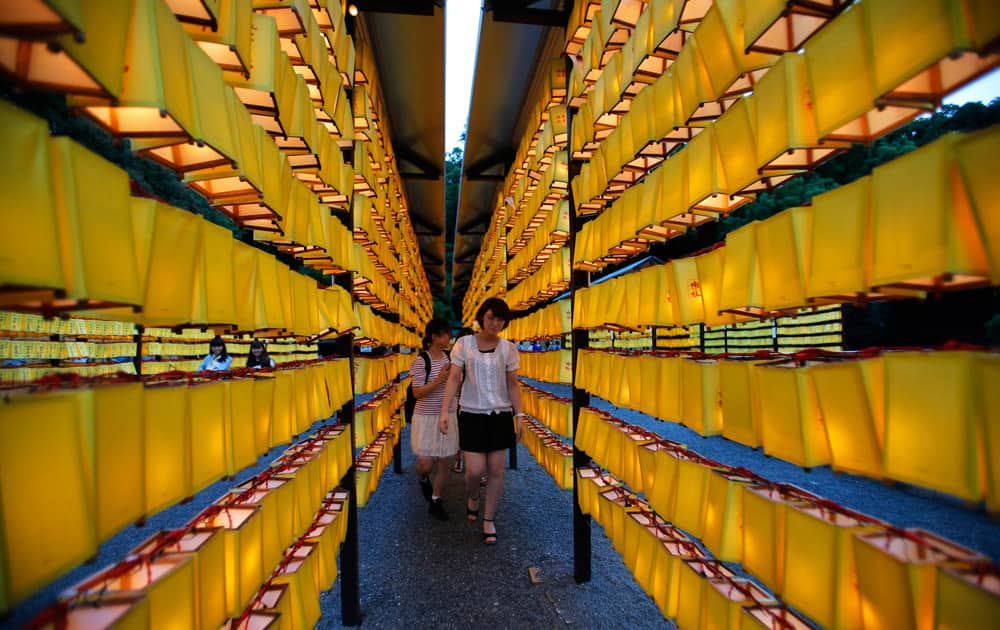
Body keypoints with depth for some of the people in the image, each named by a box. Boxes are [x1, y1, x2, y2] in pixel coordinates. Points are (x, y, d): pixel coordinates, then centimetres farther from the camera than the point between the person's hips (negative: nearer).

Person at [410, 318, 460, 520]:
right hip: (426, 418, -4)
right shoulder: (421, 361, -15)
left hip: (447, 417, 5)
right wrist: (439, 379, -27)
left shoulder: (449, 357, 1)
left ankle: (435, 502, 27)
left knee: (443, 463, 9)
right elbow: (417, 393, -16)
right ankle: (423, 479, 37)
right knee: (426, 463, 0)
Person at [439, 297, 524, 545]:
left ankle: (488, 520, 25)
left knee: (496, 470, 5)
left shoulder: (508, 348, 1)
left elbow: (512, 385, 5)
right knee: (475, 470, -3)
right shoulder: (464, 344, -3)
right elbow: (454, 379, -4)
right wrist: (444, 412, -12)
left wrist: (519, 415, -2)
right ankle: (472, 497, 34)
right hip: (472, 414, -1)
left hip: (500, 415, 2)